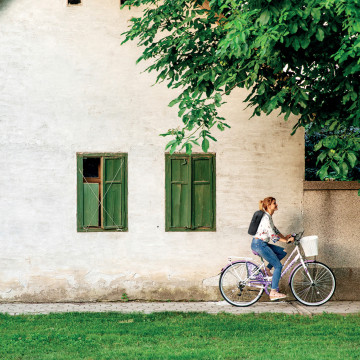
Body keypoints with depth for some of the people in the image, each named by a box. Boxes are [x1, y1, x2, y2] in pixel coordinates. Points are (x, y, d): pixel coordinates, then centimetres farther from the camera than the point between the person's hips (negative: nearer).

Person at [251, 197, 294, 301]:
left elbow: (274, 230, 23)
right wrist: (286, 241, -17)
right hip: (259, 244, -9)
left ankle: (267, 269, 9)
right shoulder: (266, 218, -17)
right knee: (278, 266, -8)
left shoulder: (269, 216, 13)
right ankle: (274, 292, -9)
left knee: (283, 252, 9)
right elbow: (272, 236, -20)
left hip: (263, 244, 9)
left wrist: (285, 237, 12)